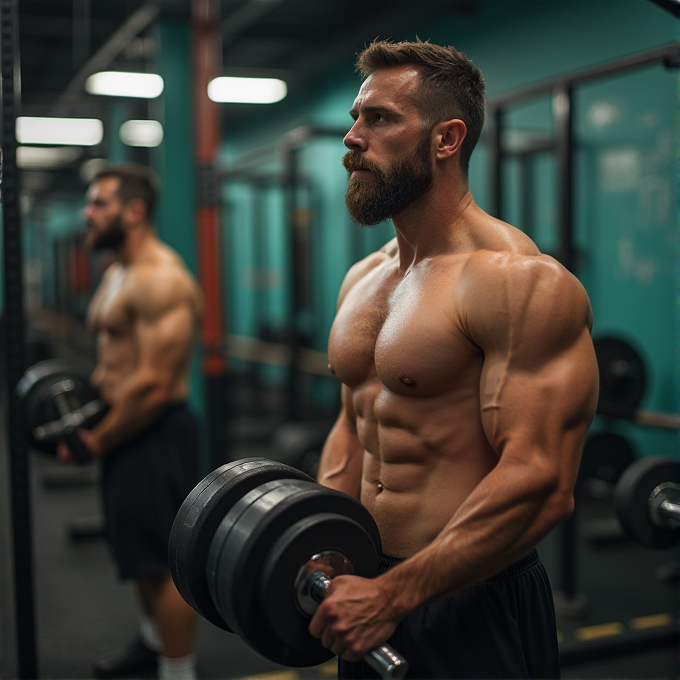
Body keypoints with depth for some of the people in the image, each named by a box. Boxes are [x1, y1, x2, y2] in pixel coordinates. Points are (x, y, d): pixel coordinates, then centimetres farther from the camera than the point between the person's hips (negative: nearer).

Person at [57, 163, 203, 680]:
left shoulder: (160, 279, -21)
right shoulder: (117, 274, 13)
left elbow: (155, 385, -25)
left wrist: (98, 440, -16)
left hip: (157, 435, -11)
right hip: (126, 430, 11)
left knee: (165, 560, -2)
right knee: (141, 552, 23)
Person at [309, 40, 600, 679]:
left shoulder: (518, 281, -18)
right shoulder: (362, 279, 8)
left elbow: (542, 482, -24)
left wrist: (394, 594, -25)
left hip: (474, 608, -7)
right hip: (373, 590, 8)